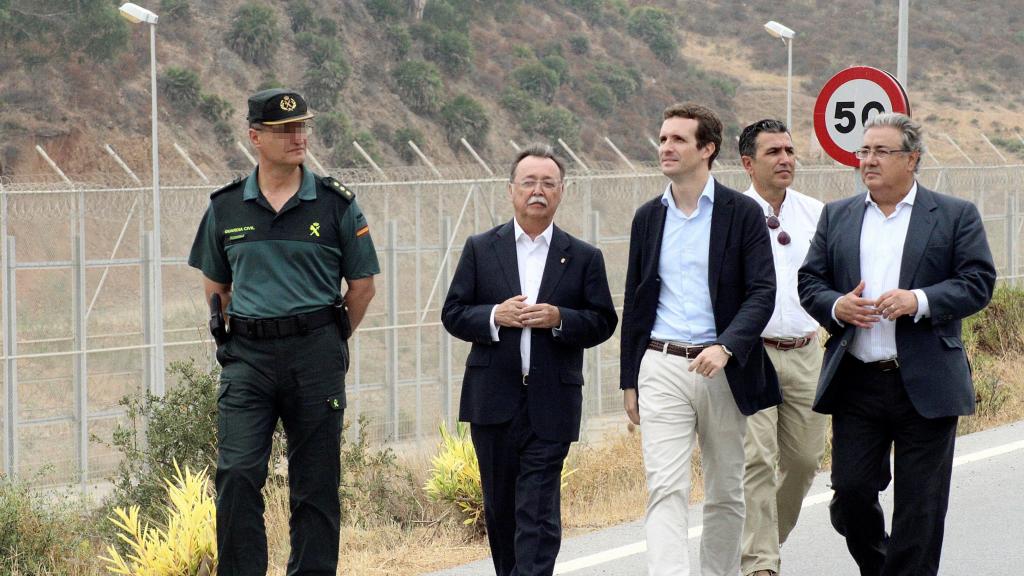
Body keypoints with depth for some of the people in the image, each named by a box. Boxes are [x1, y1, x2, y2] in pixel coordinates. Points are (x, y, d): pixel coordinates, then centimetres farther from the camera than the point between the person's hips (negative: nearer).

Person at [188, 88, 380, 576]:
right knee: (236, 473, -10)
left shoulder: (336, 204, 2)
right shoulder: (226, 207, 6)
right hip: (247, 358, 1)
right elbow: (214, 284, 19)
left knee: (315, 483, 4)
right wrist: (238, 334, 12)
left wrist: (330, 340, 8)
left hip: (315, 355, -1)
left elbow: (362, 283, 8)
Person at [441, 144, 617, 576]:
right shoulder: (480, 249, 7)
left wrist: (559, 319, -14)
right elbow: (453, 314, 5)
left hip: (551, 403, -2)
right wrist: (494, 316, -14)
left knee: (539, 510, -8)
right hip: (494, 400, 2)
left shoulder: (583, 258, 6)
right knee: (500, 504, 11)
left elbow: (603, 322, 4)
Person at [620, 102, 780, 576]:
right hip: (662, 368, 1)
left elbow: (762, 292, -8)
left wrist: (725, 347, -23)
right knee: (666, 489, -11)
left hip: (723, 370, -1)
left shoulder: (742, 213, -2)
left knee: (725, 493, 10)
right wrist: (629, 381, 12)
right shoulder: (648, 217, 9)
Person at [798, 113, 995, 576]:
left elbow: (978, 282, -5)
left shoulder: (956, 216, 3)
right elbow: (809, 281, 11)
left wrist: (919, 301, -19)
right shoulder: (837, 217, 12)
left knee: (919, 506, 1)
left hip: (926, 385, -2)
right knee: (850, 493, 1)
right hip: (856, 383, 3)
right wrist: (836, 307, -11)